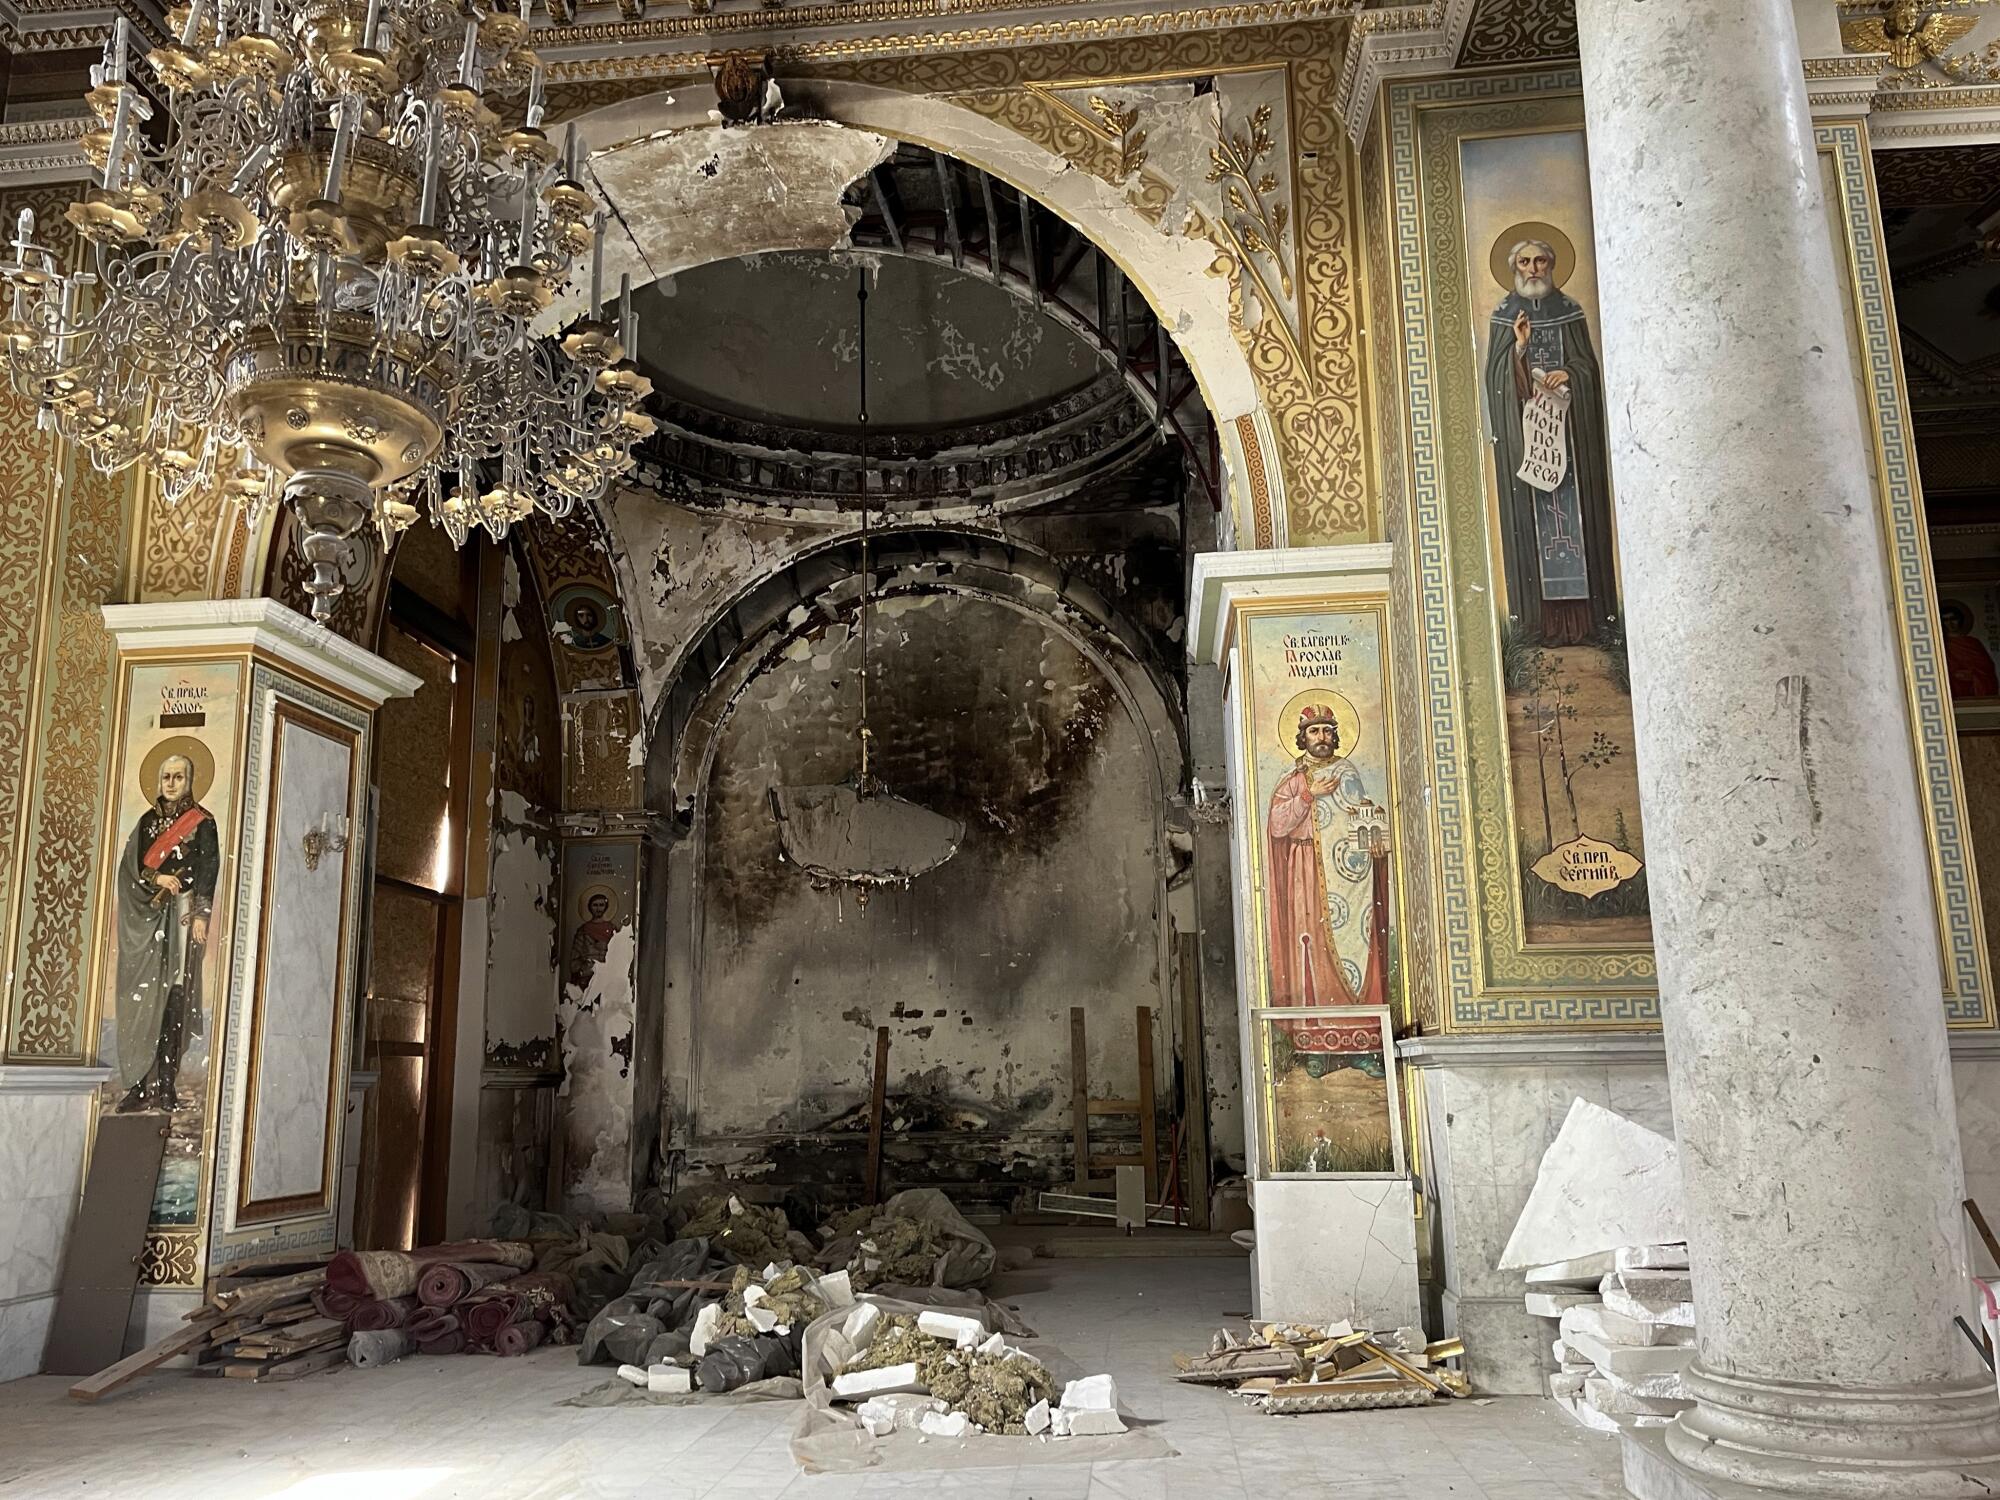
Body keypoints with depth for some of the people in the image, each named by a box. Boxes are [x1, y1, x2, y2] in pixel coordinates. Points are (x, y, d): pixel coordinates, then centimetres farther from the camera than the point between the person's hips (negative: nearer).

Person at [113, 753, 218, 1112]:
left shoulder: (202, 822, 5)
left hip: (181, 912, -4)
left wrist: (201, 914, -13)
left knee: (173, 995, -9)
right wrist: (155, 878, -10)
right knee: (141, 995, -2)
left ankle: (164, 1084, -8)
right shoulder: (148, 820, 17)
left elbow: (208, 870, -3)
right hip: (146, 914, 4)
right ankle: (140, 1084, -2)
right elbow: (130, 865, 10)